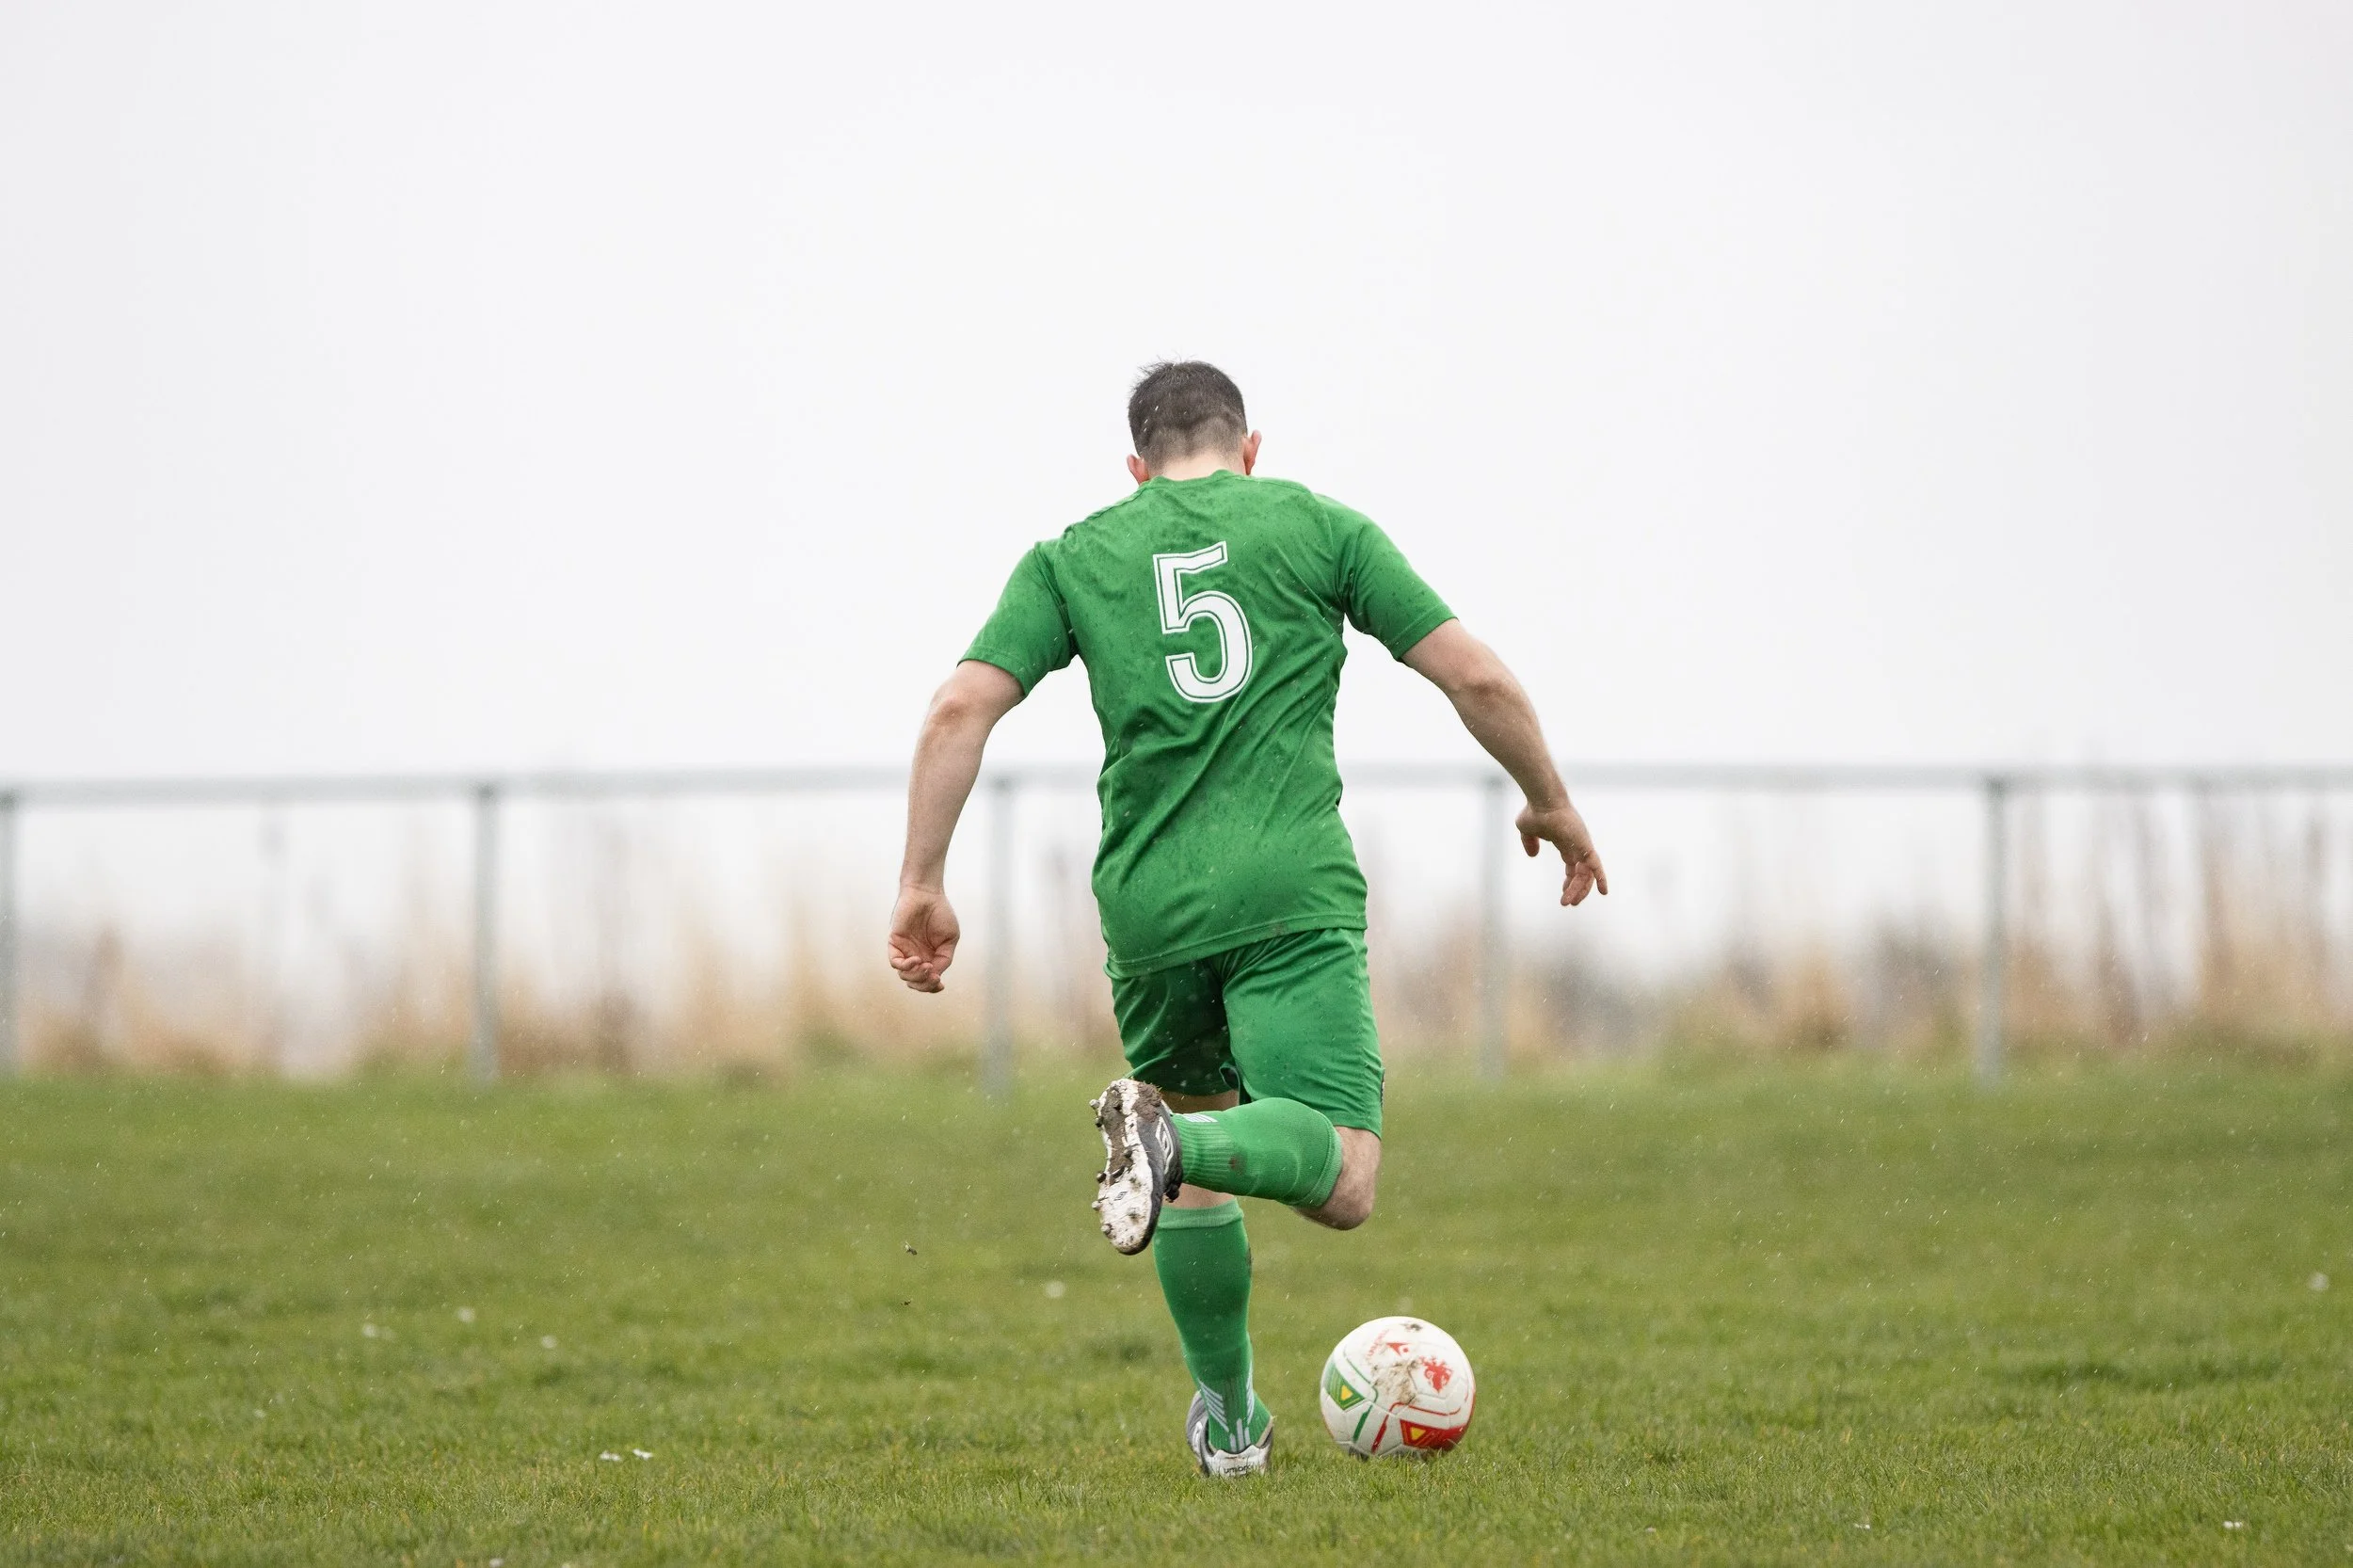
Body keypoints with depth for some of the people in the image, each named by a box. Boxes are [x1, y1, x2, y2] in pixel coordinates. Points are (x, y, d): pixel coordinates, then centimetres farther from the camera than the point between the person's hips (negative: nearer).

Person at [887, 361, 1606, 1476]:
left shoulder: (1075, 556, 14)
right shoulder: (1315, 525, 10)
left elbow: (961, 708, 1)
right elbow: (1477, 678, 5)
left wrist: (921, 883, 5)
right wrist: (1550, 804, 20)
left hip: (1147, 904, 3)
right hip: (1292, 893, -3)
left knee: (1202, 1149, 25)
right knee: (1340, 1180, -10)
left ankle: (1229, 1421, 27)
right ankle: (1175, 1142, -38)